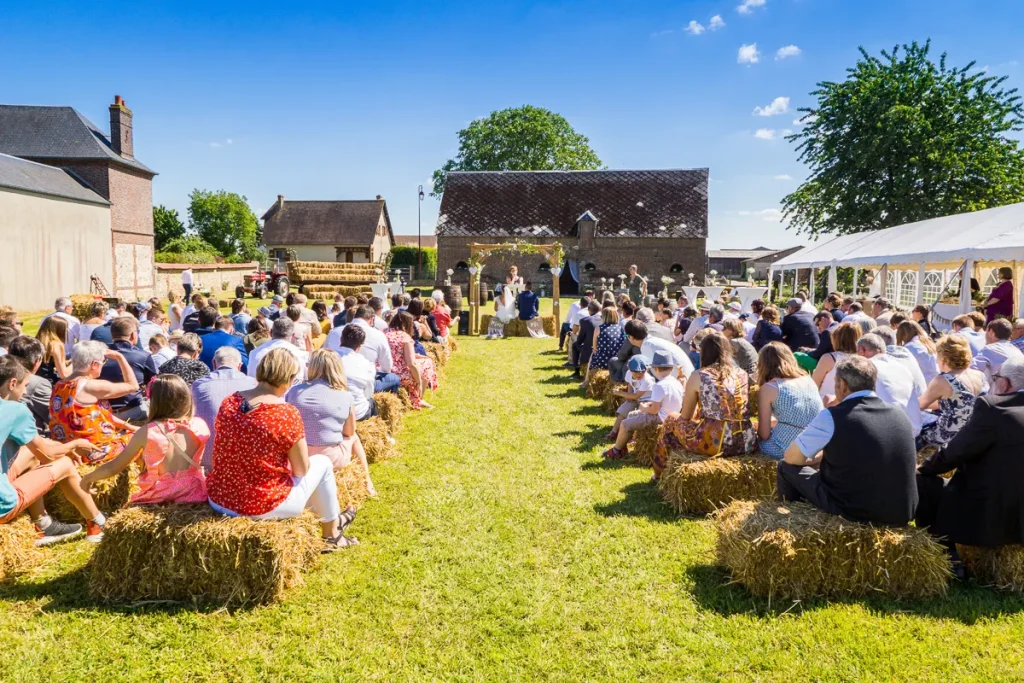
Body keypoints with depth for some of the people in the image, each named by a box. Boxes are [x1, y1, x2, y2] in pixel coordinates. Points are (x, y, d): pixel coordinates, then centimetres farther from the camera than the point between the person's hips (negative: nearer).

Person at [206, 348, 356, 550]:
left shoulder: (229, 402, -3)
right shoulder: (287, 413, -22)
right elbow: (301, 470, -11)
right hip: (263, 508, -7)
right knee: (322, 463, 16)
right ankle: (331, 535, 34)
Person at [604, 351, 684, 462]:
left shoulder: (659, 386, -25)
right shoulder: (677, 383, 3)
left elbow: (654, 410, -24)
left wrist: (643, 408, -4)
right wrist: (651, 404, 9)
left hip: (659, 418, -10)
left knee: (624, 424, -3)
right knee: (631, 415, 22)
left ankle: (616, 451, 14)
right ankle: (622, 447, 25)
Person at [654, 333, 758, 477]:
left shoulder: (697, 377, -1)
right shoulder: (743, 375, 9)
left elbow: (686, 417, 8)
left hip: (714, 443, -4)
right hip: (747, 443, 5)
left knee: (671, 420, 24)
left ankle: (660, 472, 38)